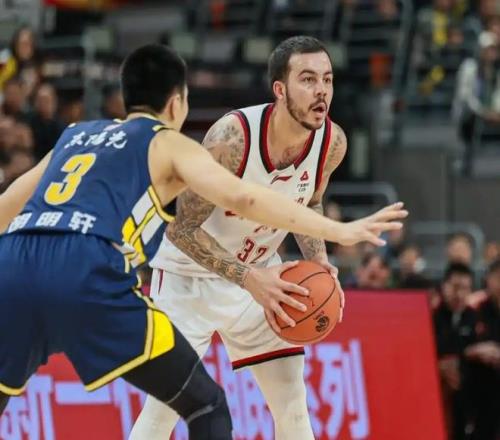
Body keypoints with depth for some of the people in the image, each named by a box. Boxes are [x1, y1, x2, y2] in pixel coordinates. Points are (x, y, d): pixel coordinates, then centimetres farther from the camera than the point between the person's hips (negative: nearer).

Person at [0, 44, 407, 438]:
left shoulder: (76, 134, 33)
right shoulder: (168, 143, 17)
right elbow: (241, 198, 2)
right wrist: (341, 232, 2)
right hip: (83, 275, -5)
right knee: (205, 406, 7)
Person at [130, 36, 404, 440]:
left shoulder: (332, 142, -15)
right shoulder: (232, 137, -32)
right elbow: (182, 228, -26)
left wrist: (319, 261, -11)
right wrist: (248, 279, -37)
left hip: (259, 274, 5)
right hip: (191, 273, -5)